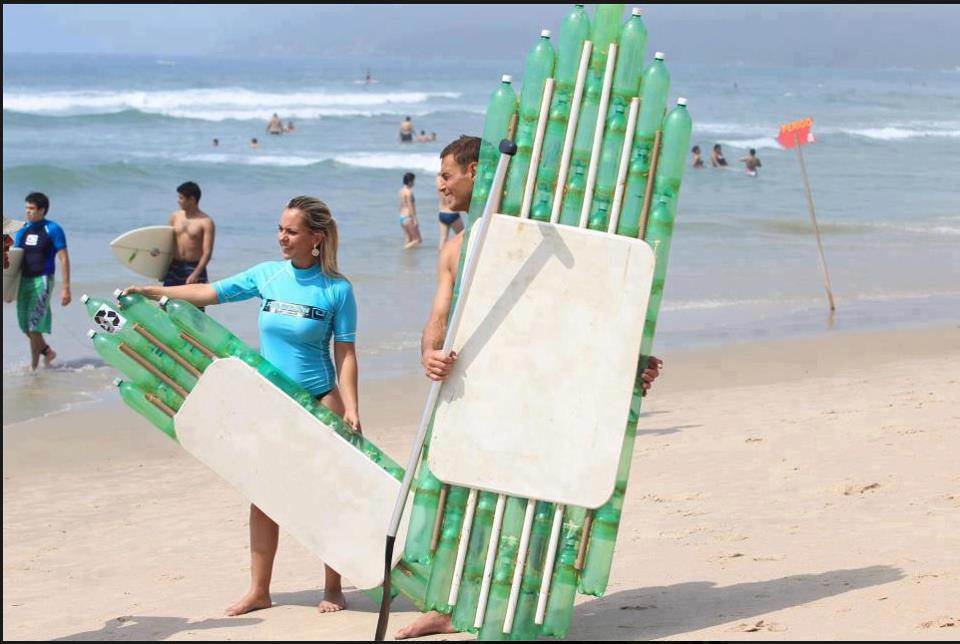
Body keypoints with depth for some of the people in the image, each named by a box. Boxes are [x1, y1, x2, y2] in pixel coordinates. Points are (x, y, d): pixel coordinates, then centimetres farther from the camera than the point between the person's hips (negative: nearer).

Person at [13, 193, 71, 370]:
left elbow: (64, 259, -9)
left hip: (42, 280, -6)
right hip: (24, 280, 6)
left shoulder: (53, 229, -6)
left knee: (34, 325, -10)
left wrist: (65, 288, -14)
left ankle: (33, 366, -2)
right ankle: (48, 352, 33)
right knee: (25, 325, 11)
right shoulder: (22, 231, 11)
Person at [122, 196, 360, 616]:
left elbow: (345, 353, -9)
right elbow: (210, 293, 7)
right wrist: (151, 292, 3)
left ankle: (333, 588, 15)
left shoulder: (336, 289, -9)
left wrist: (350, 408, -15)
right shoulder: (267, 275, 1)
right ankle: (258, 590, 15)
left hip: (320, 401, -4)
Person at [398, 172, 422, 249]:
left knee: (409, 239, 14)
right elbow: (410, 206, -18)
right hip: (408, 218, -9)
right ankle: (405, 248, -16)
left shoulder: (400, 191, 11)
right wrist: (414, 219, -17)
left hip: (401, 217, 9)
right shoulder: (408, 191, -14)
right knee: (418, 240, -5)